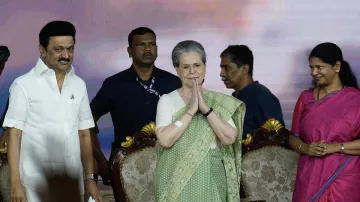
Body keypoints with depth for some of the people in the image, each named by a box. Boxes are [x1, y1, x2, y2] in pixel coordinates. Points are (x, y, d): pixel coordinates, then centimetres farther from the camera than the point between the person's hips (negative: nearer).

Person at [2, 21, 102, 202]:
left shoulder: (79, 85, 9)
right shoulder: (24, 85, -4)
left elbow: (84, 134, 12)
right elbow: (14, 134, -5)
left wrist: (90, 178, 7)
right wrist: (15, 183, -10)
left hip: (73, 183, 4)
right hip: (35, 187, -4)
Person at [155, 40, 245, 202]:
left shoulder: (220, 102, 4)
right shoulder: (167, 101, -1)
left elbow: (229, 138, -9)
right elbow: (165, 140, -14)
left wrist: (205, 108, -13)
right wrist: (191, 110, -14)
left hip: (211, 181, 1)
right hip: (176, 180, -1)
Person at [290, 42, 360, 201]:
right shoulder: (305, 98, 8)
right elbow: (293, 137, 10)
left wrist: (335, 147, -17)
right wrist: (306, 148, -9)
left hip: (343, 181, -3)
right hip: (309, 178, 3)